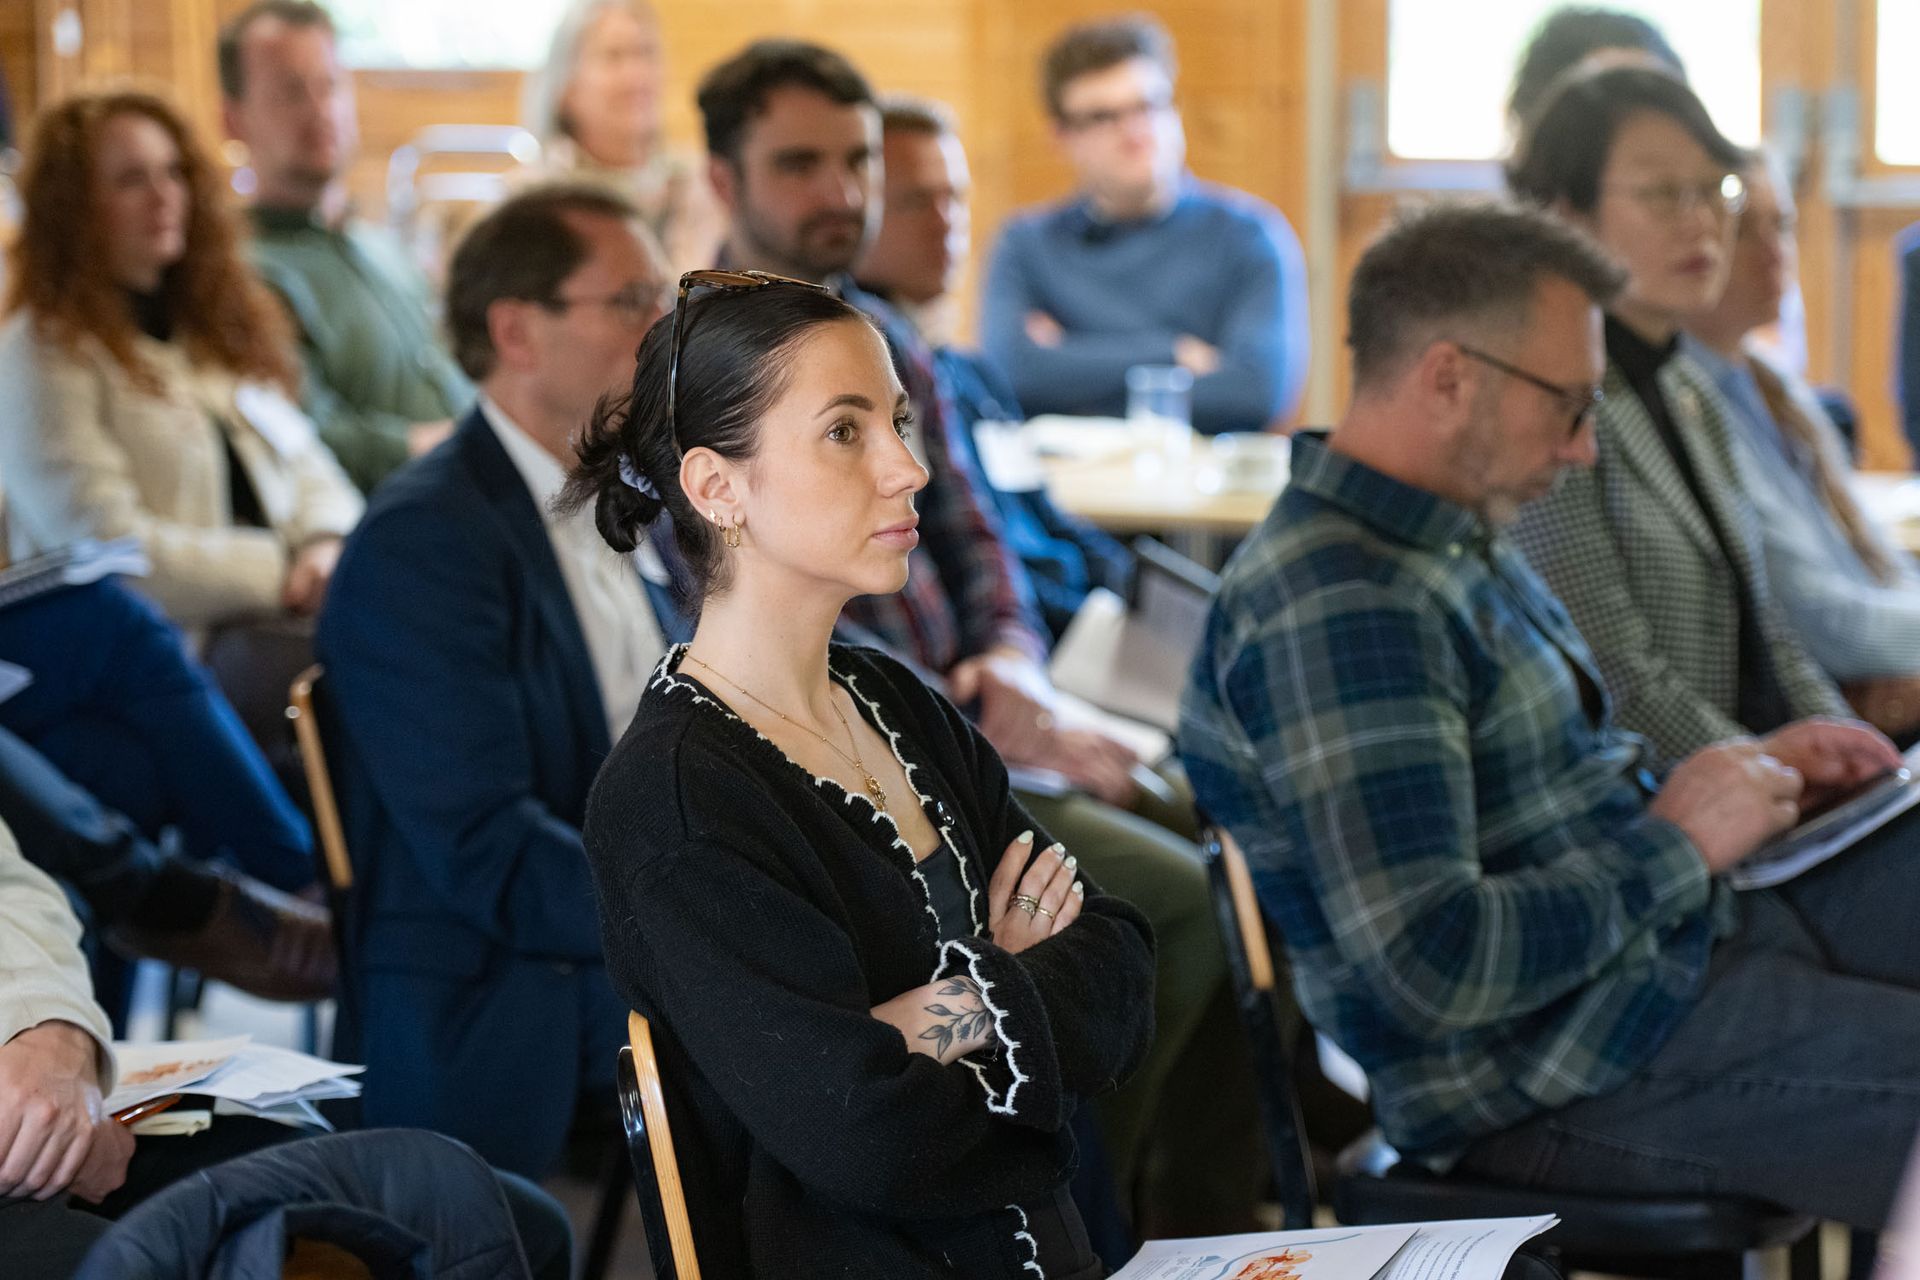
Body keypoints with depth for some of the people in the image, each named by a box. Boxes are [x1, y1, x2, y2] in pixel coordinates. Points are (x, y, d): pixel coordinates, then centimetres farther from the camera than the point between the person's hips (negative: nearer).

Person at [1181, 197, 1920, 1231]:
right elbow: (1431, 968, -29)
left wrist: (1748, 769, 9)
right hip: (1553, 1079, -10)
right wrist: (1674, 848, -16)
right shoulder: (1334, 612, -23)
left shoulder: (1458, 541, 11)